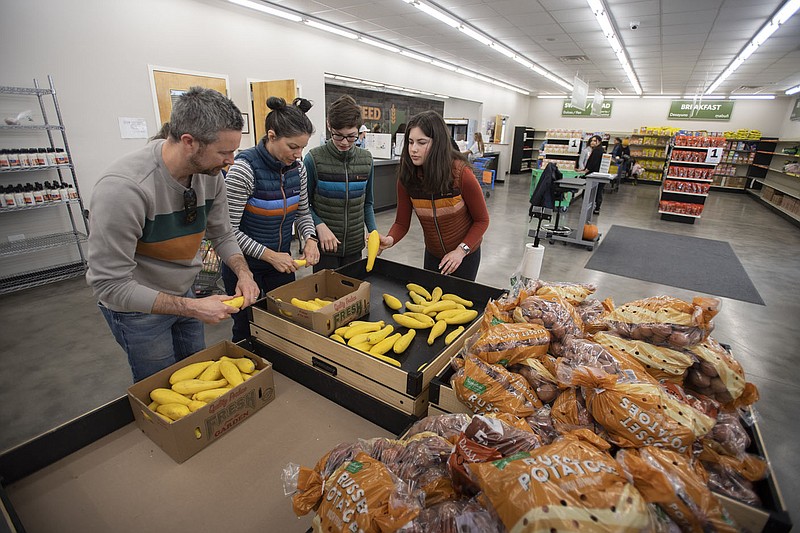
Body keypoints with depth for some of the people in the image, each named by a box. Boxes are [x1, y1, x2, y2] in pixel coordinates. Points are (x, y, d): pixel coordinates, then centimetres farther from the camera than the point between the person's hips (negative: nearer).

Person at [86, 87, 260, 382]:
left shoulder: (210, 174, -14)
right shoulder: (122, 188, -33)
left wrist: (243, 273, -16)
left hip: (182, 292, 6)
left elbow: (222, 234, 1)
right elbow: (110, 285, -28)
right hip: (136, 306, -5)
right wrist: (192, 308, -29)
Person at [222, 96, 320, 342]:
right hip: (245, 264, -5)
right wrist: (269, 255, -23)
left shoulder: (297, 167, -5)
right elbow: (229, 229, -19)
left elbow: (303, 211, 8)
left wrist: (310, 238, -10)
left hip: (281, 261, 5)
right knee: (247, 332, 14)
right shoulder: (244, 168, -22)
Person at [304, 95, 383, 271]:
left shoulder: (366, 160, 1)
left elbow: (367, 203, 9)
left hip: (355, 245, 4)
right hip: (324, 245, -3)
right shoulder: (314, 159, -10)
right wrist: (320, 225, -20)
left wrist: (373, 231, -5)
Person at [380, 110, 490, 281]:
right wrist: (390, 240, -31)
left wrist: (462, 250, -24)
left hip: (465, 254, -3)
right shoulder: (406, 177, -16)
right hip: (432, 254, 3)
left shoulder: (461, 173, -24)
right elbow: (402, 222, -10)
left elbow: (482, 220, -14)